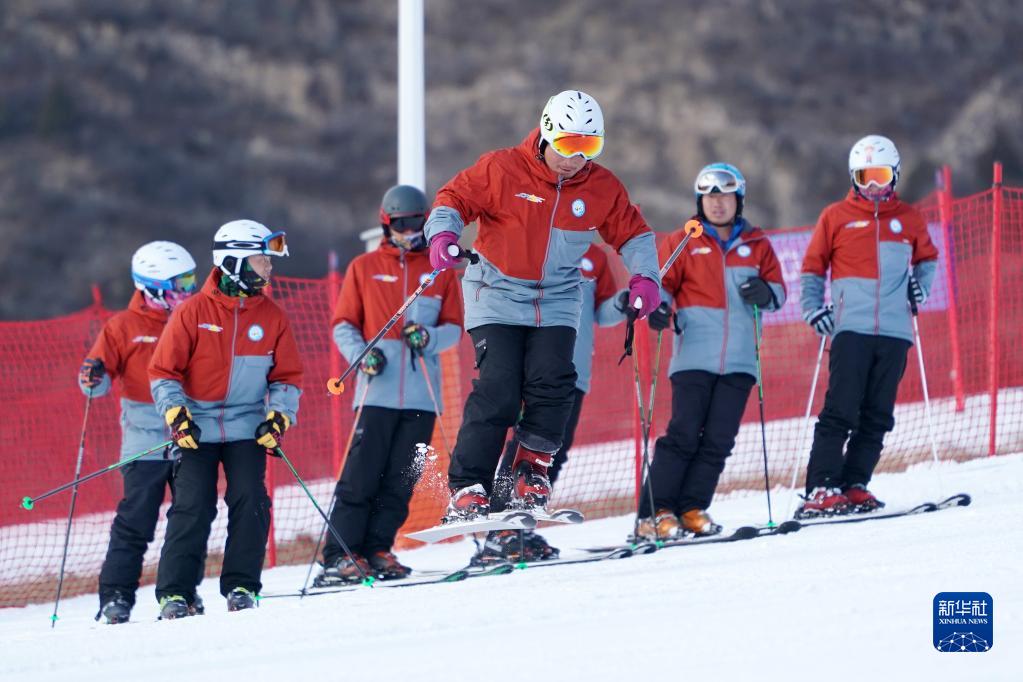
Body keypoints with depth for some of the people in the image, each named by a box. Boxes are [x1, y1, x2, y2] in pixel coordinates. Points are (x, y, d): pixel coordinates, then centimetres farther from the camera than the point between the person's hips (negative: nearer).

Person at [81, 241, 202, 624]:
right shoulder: (123, 328, 1)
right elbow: (99, 382, 0)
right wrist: (92, 378, -21)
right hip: (145, 443, -4)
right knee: (135, 522, -8)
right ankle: (116, 595, -6)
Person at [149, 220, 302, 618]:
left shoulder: (271, 316, 5)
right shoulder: (194, 312, -5)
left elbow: (287, 376, 10)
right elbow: (163, 371, -2)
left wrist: (279, 415, -5)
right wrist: (176, 414, -15)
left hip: (247, 430, 3)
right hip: (198, 428, -3)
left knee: (250, 502, -10)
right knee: (191, 508, -8)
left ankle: (241, 586, -1)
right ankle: (174, 593, -3)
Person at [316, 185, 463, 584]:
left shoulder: (440, 271, 13)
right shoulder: (364, 268, 9)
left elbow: (454, 327, 11)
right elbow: (343, 324, 9)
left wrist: (429, 337, -11)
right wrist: (361, 355, -10)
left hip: (421, 395, 2)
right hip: (377, 392, -2)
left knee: (400, 479, 1)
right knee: (361, 475, -8)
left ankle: (377, 550, 7)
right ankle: (341, 555, -8)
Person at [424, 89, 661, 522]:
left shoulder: (603, 189, 1)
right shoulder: (501, 170, -10)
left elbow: (631, 232, 13)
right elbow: (455, 198, -4)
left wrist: (644, 276, -3)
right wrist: (443, 233, -23)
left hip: (557, 302, 3)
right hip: (498, 295, -3)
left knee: (552, 381, -18)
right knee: (498, 389, -15)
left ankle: (533, 467, 1)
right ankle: (467, 489, -10)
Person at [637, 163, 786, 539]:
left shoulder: (756, 245, 14)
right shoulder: (682, 243, 7)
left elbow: (778, 288, 16)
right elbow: (661, 282, 6)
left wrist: (765, 293, -8)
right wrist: (657, 307, -16)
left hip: (738, 359, 3)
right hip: (694, 356, -3)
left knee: (719, 440, 0)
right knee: (683, 435, -10)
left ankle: (692, 509, 5)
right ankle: (655, 514, -9)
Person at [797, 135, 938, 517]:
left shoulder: (909, 220, 14)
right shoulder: (836, 217, 7)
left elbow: (927, 257, 30)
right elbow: (812, 267, 12)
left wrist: (922, 286, 10)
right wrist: (812, 309, -2)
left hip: (894, 331, 3)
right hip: (851, 328, -3)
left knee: (877, 416, 2)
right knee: (840, 411, -12)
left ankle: (854, 485, 7)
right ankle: (822, 490, -15)